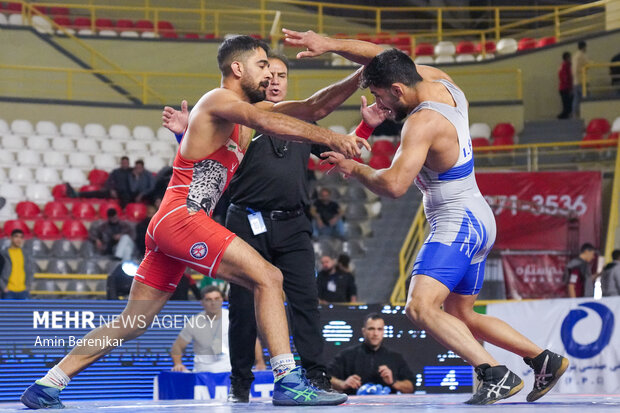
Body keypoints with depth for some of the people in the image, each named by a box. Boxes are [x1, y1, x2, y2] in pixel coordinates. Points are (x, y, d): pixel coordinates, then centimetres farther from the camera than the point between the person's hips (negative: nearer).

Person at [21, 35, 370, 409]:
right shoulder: (218, 100, -4)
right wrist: (328, 137, -31)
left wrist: (355, 80, 11)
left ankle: (44, 389, 14)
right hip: (182, 217, -10)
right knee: (268, 277, -16)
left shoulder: (248, 109, 23)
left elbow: (307, 108, 20)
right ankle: (289, 383, -20)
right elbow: (266, 121, -24)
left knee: (133, 323, 11)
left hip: (168, 225, 10)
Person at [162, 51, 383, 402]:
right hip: (248, 225, -2)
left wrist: (366, 126, 8)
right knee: (244, 306, 2)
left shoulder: (302, 122, 14)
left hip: (292, 227, 2)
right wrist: (186, 133, -17)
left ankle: (317, 377, -5)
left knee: (306, 300, -6)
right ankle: (241, 383, 13)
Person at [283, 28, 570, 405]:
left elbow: (394, 185, -28)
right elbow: (379, 56, 12)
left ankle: (496, 374, -32)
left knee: (421, 306, -25)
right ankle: (546, 360, 22)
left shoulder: (423, 122, -21)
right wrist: (329, 44, 1)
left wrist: (354, 169, -11)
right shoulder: (440, 81, 4)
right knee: (461, 316, 20)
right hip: (478, 221, 10)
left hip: (457, 223, -10)